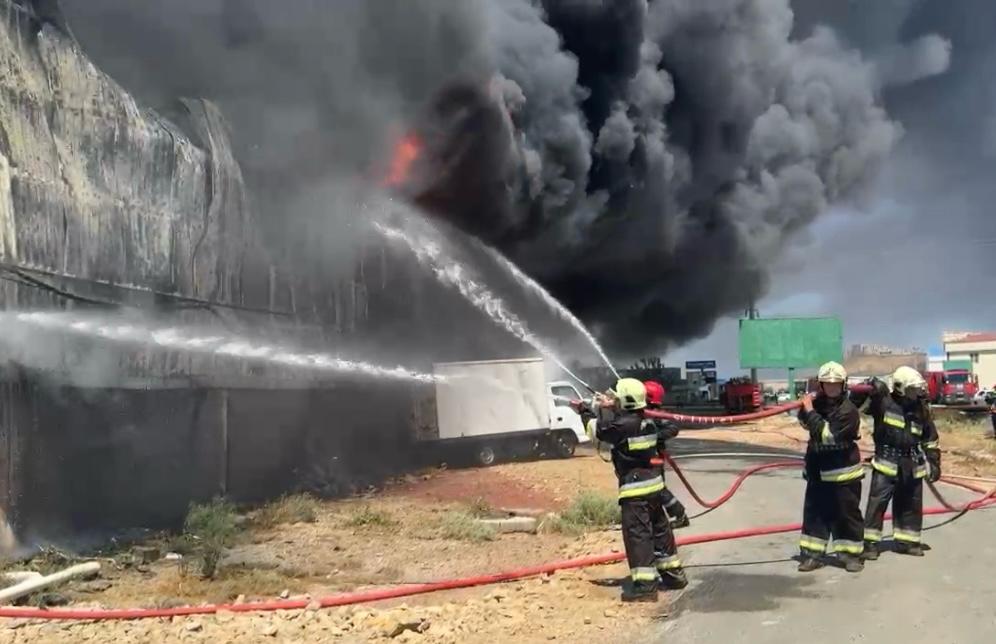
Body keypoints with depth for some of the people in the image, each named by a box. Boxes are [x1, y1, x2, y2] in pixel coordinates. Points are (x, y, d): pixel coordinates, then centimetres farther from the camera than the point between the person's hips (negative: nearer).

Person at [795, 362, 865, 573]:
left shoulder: (848, 410, -18)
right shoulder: (818, 403, 2)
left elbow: (828, 435, -27)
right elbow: (804, 422, 18)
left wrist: (811, 412, -25)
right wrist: (805, 409, -2)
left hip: (843, 472, -6)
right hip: (818, 471, 6)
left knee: (847, 513, 4)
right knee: (814, 512, 9)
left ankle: (851, 554, 16)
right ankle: (812, 554, 16)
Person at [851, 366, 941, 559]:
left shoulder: (921, 409, 7)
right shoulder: (883, 401, -8)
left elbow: (930, 438, 15)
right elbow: (856, 403, -16)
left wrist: (934, 463, 12)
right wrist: (867, 389, -33)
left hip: (912, 466, 5)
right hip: (887, 463, -5)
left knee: (911, 505, 13)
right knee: (877, 502, -7)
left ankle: (906, 541, 27)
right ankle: (870, 542, 0)